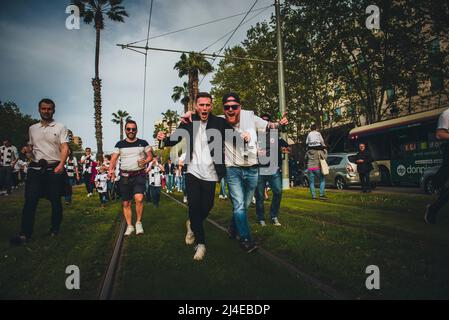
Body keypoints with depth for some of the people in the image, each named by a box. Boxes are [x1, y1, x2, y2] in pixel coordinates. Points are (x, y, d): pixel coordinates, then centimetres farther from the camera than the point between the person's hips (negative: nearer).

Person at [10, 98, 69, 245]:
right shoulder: (32, 128, 16)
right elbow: (30, 147, 25)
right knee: (30, 200, -6)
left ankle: (55, 230, 17)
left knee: (55, 201, 4)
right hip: (36, 168, 3)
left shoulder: (60, 127, 3)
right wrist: (29, 151, 0)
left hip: (55, 168, -3)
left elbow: (65, 148, -5)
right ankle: (25, 234, -4)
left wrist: (61, 164, -21)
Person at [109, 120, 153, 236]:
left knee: (139, 198, -22)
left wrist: (145, 161, -14)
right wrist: (111, 170, -19)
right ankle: (129, 226, 23)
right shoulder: (120, 144, 7)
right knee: (126, 203, 7)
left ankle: (138, 222, -1)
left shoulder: (143, 143, 4)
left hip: (139, 175, -2)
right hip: (124, 176, 2)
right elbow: (114, 158, 0)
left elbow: (150, 156, 9)